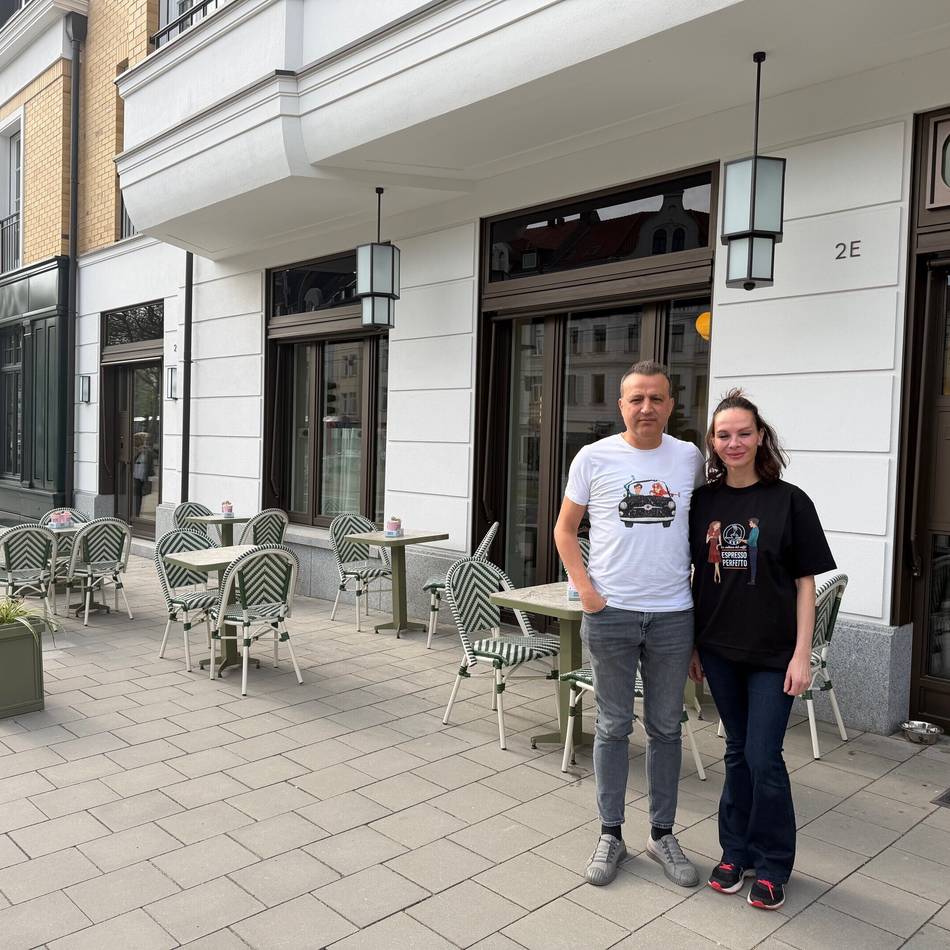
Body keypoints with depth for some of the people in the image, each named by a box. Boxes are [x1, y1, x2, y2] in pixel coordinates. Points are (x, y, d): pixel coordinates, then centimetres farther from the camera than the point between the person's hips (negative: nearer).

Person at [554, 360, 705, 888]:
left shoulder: (690, 458, 2)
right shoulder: (594, 458, -3)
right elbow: (565, 531, 3)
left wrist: (699, 588, 5)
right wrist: (586, 590, -7)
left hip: (673, 616, 2)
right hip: (610, 613, -2)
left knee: (666, 728, 13)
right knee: (613, 727, 9)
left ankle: (663, 834, 29)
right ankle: (611, 834, 25)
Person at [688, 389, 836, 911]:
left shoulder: (789, 501, -7)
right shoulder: (703, 502, 2)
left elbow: (805, 583, -5)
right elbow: (696, 576, 7)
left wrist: (802, 654, -9)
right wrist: (691, 644, 7)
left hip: (772, 652, -3)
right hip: (719, 649, 3)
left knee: (763, 756, 0)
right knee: (738, 751, 15)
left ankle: (772, 866, 21)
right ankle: (736, 852, 31)